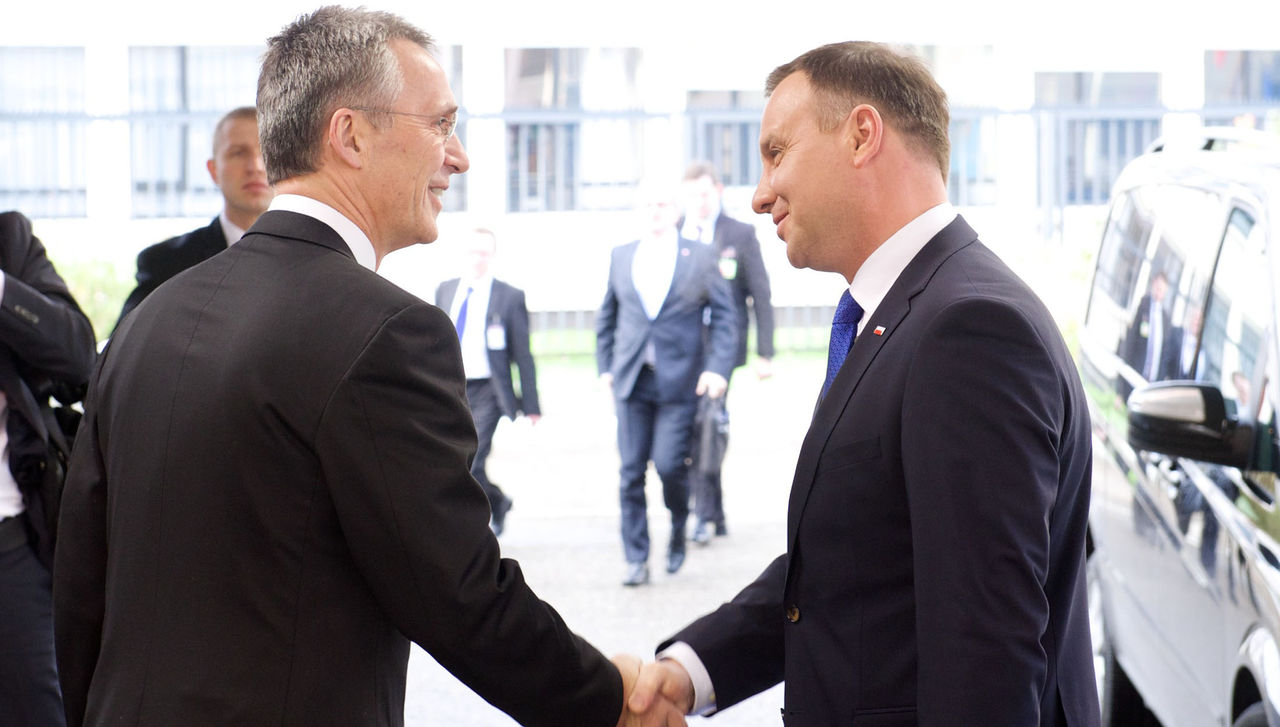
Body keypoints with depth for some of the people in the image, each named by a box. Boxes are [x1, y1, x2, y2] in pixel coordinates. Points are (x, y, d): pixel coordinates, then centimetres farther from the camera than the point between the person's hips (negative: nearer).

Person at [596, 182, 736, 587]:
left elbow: (722, 316, 3)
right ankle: (636, 559, 5)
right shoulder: (621, 257, 12)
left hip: (679, 381, -3)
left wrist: (718, 368, -8)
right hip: (631, 381, 3)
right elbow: (607, 317, 19)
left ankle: (679, 530, 20)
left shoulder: (700, 257, 4)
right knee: (631, 471, -1)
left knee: (669, 465, -9)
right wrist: (605, 366, 10)